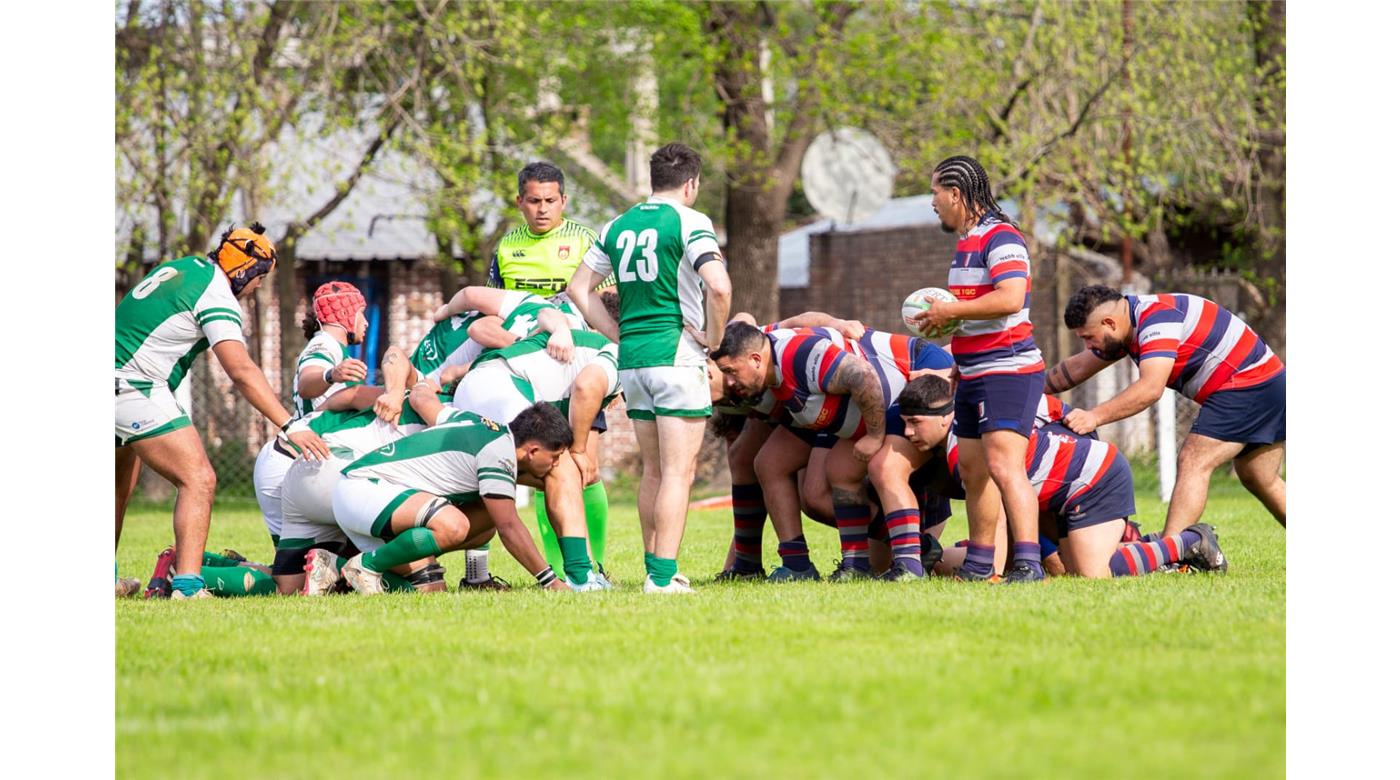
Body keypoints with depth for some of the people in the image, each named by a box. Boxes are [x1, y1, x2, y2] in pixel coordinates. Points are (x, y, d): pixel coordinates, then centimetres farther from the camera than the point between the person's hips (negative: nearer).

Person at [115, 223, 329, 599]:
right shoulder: (218, 296, -11)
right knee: (198, 479, -12)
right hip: (135, 390, -9)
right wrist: (289, 426, -25)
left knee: (122, 488, 25)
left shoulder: (184, 267, 15)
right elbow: (241, 371, -21)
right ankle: (187, 585, -24)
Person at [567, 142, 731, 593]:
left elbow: (579, 289, 14)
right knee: (678, 472, -6)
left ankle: (654, 568, 18)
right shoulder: (689, 222, -8)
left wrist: (618, 335, 12)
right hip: (676, 356, -7)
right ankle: (664, 576, -13)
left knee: (653, 471, 16)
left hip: (631, 358, 7)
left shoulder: (618, 227, 12)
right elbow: (718, 286, -22)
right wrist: (713, 336, -8)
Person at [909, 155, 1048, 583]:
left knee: (1004, 467, -19)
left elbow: (1010, 298, -27)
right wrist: (940, 321, 16)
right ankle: (979, 565, 20)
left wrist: (951, 311, -19)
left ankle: (1027, 563, -25)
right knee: (973, 470, 12)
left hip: (1008, 372, -10)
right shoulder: (966, 242, 18)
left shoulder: (1001, 238, -13)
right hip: (974, 374, 10)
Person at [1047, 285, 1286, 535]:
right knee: (1260, 480, 17)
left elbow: (1151, 388, -33)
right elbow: (1077, 367, 21)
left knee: (1192, 464, -16)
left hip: (1245, 386, -10)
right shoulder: (1129, 325, 9)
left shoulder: (1157, 319, -22)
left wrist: (1094, 416, -37)